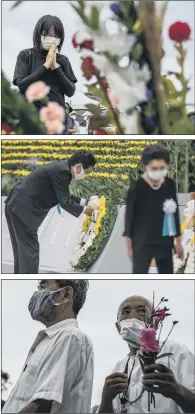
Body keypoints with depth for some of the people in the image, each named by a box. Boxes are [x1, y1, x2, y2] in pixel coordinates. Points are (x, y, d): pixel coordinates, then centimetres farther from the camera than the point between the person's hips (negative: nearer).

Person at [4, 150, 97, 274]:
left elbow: (64, 196, 25)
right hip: (22, 209, -10)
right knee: (29, 250, -7)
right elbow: (65, 202, -13)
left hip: (18, 206, 10)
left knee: (23, 249, 16)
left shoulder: (61, 167, 13)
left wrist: (83, 202, 19)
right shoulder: (62, 171, -17)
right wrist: (84, 210, -1)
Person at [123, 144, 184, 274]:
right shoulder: (137, 186, -13)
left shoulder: (170, 184, -1)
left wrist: (178, 242, 11)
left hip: (165, 242, 4)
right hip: (142, 242, -4)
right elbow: (130, 216, -6)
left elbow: (175, 213, 8)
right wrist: (129, 246, -4)